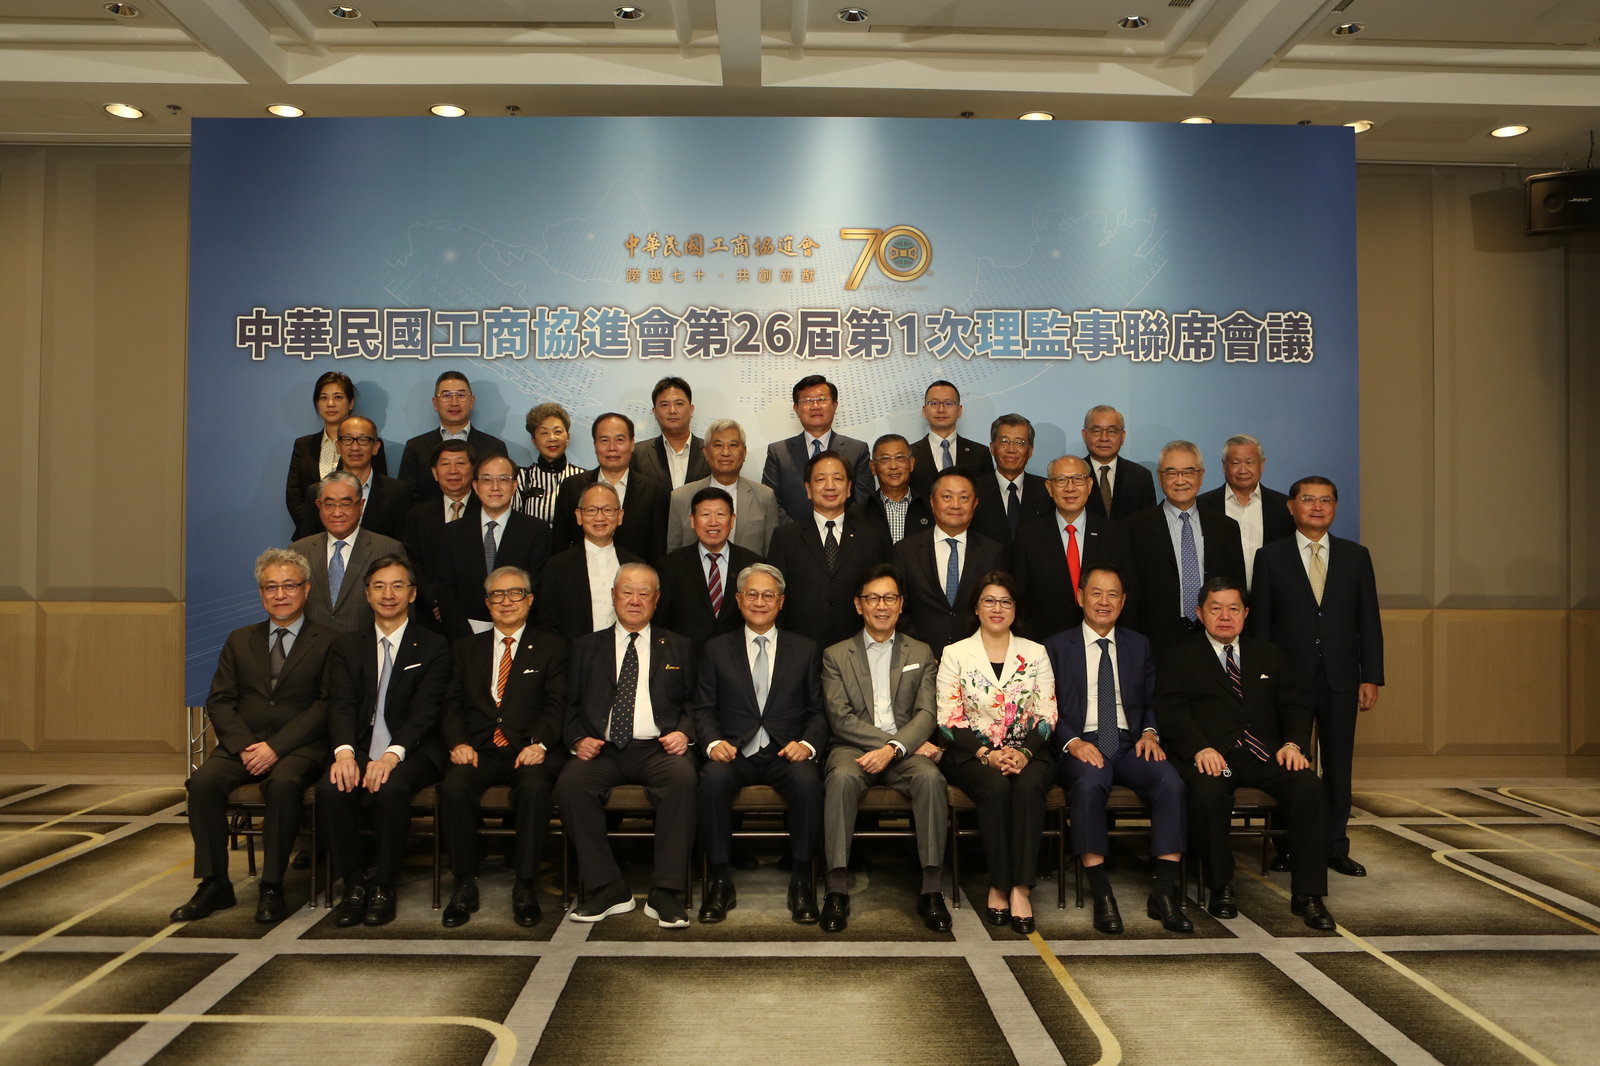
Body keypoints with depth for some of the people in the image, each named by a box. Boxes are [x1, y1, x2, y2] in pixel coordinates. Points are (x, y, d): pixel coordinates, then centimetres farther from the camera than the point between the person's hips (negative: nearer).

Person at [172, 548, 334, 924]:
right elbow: (219, 702, 9)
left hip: (298, 747, -4)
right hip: (243, 743, 4)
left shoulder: (328, 642, 4)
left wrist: (276, 746, -16)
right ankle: (214, 884, -13)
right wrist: (244, 746, -9)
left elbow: (326, 706, -6)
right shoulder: (240, 641, 18)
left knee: (283, 783, -34)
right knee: (203, 781, -24)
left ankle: (272, 888, -23)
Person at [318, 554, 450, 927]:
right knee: (330, 789, -28)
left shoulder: (433, 647, 5)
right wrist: (344, 751, -20)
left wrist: (393, 754, -24)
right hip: (360, 751, 3)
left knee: (390, 789, -34)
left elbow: (425, 711, -7)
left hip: (412, 753, -3)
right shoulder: (347, 647, 15)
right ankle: (354, 884, -10)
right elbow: (341, 705, 1)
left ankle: (382, 886, -13)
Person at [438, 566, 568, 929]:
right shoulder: (467, 648, 21)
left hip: (529, 750, -2)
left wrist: (539, 743, -17)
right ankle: (465, 885, -14)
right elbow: (453, 704, 12)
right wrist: (459, 742, -8)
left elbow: (556, 705, 1)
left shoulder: (551, 648, 13)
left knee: (535, 786, -34)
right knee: (454, 786, -29)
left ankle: (525, 887, -21)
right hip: (479, 750, 2)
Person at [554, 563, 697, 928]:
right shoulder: (586, 647, 19)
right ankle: (606, 888, -17)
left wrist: (684, 733, -7)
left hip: (658, 748, -1)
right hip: (602, 749, 1)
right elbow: (569, 704, 14)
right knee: (570, 784, -30)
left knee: (683, 777, -34)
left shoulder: (677, 648, 19)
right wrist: (578, 738, -5)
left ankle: (666, 892, -26)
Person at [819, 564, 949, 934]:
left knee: (930, 777, -32)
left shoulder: (921, 653, 16)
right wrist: (913, 744, -11)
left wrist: (893, 748, -19)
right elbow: (840, 718, -3)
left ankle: (931, 890, -26)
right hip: (854, 749, -1)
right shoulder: (836, 655, 10)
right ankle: (837, 889, -30)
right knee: (841, 778, -35)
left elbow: (926, 713, 3)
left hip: (905, 751, 1)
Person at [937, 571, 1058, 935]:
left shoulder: (1036, 653, 13)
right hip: (973, 754, -1)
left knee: (1028, 786, -32)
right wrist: (987, 755, -15)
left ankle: (1020, 887, -28)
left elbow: (1047, 715, 6)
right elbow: (949, 720, 0)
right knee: (996, 786, -33)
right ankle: (999, 885, -21)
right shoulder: (955, 654, 7)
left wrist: (1024, 753, -13)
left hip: (1028, 752, 1)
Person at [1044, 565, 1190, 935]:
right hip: (1081, 746, -3)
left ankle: (1164, 893, -22)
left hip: (1130, 744, 3)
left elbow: (1152, 703, 18)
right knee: (1089, 783, -37)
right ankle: (1101, 895, -30)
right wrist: (1073, 742, -15)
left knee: (1171, 781, -28)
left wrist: (1150, 733, -4)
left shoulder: (1139, 646, 19)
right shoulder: (1057, 647, 9)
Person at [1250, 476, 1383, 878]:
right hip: (1290, 679, -2)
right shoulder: (1270, 557, 2)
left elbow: (1369, 621, 7)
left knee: (1338, 766, 7)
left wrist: (1371, 677, 0)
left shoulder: (1356, 556, 9)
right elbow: (1260, 623, 0)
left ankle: (1336, 848, 18)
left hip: (1341, 680, 2)